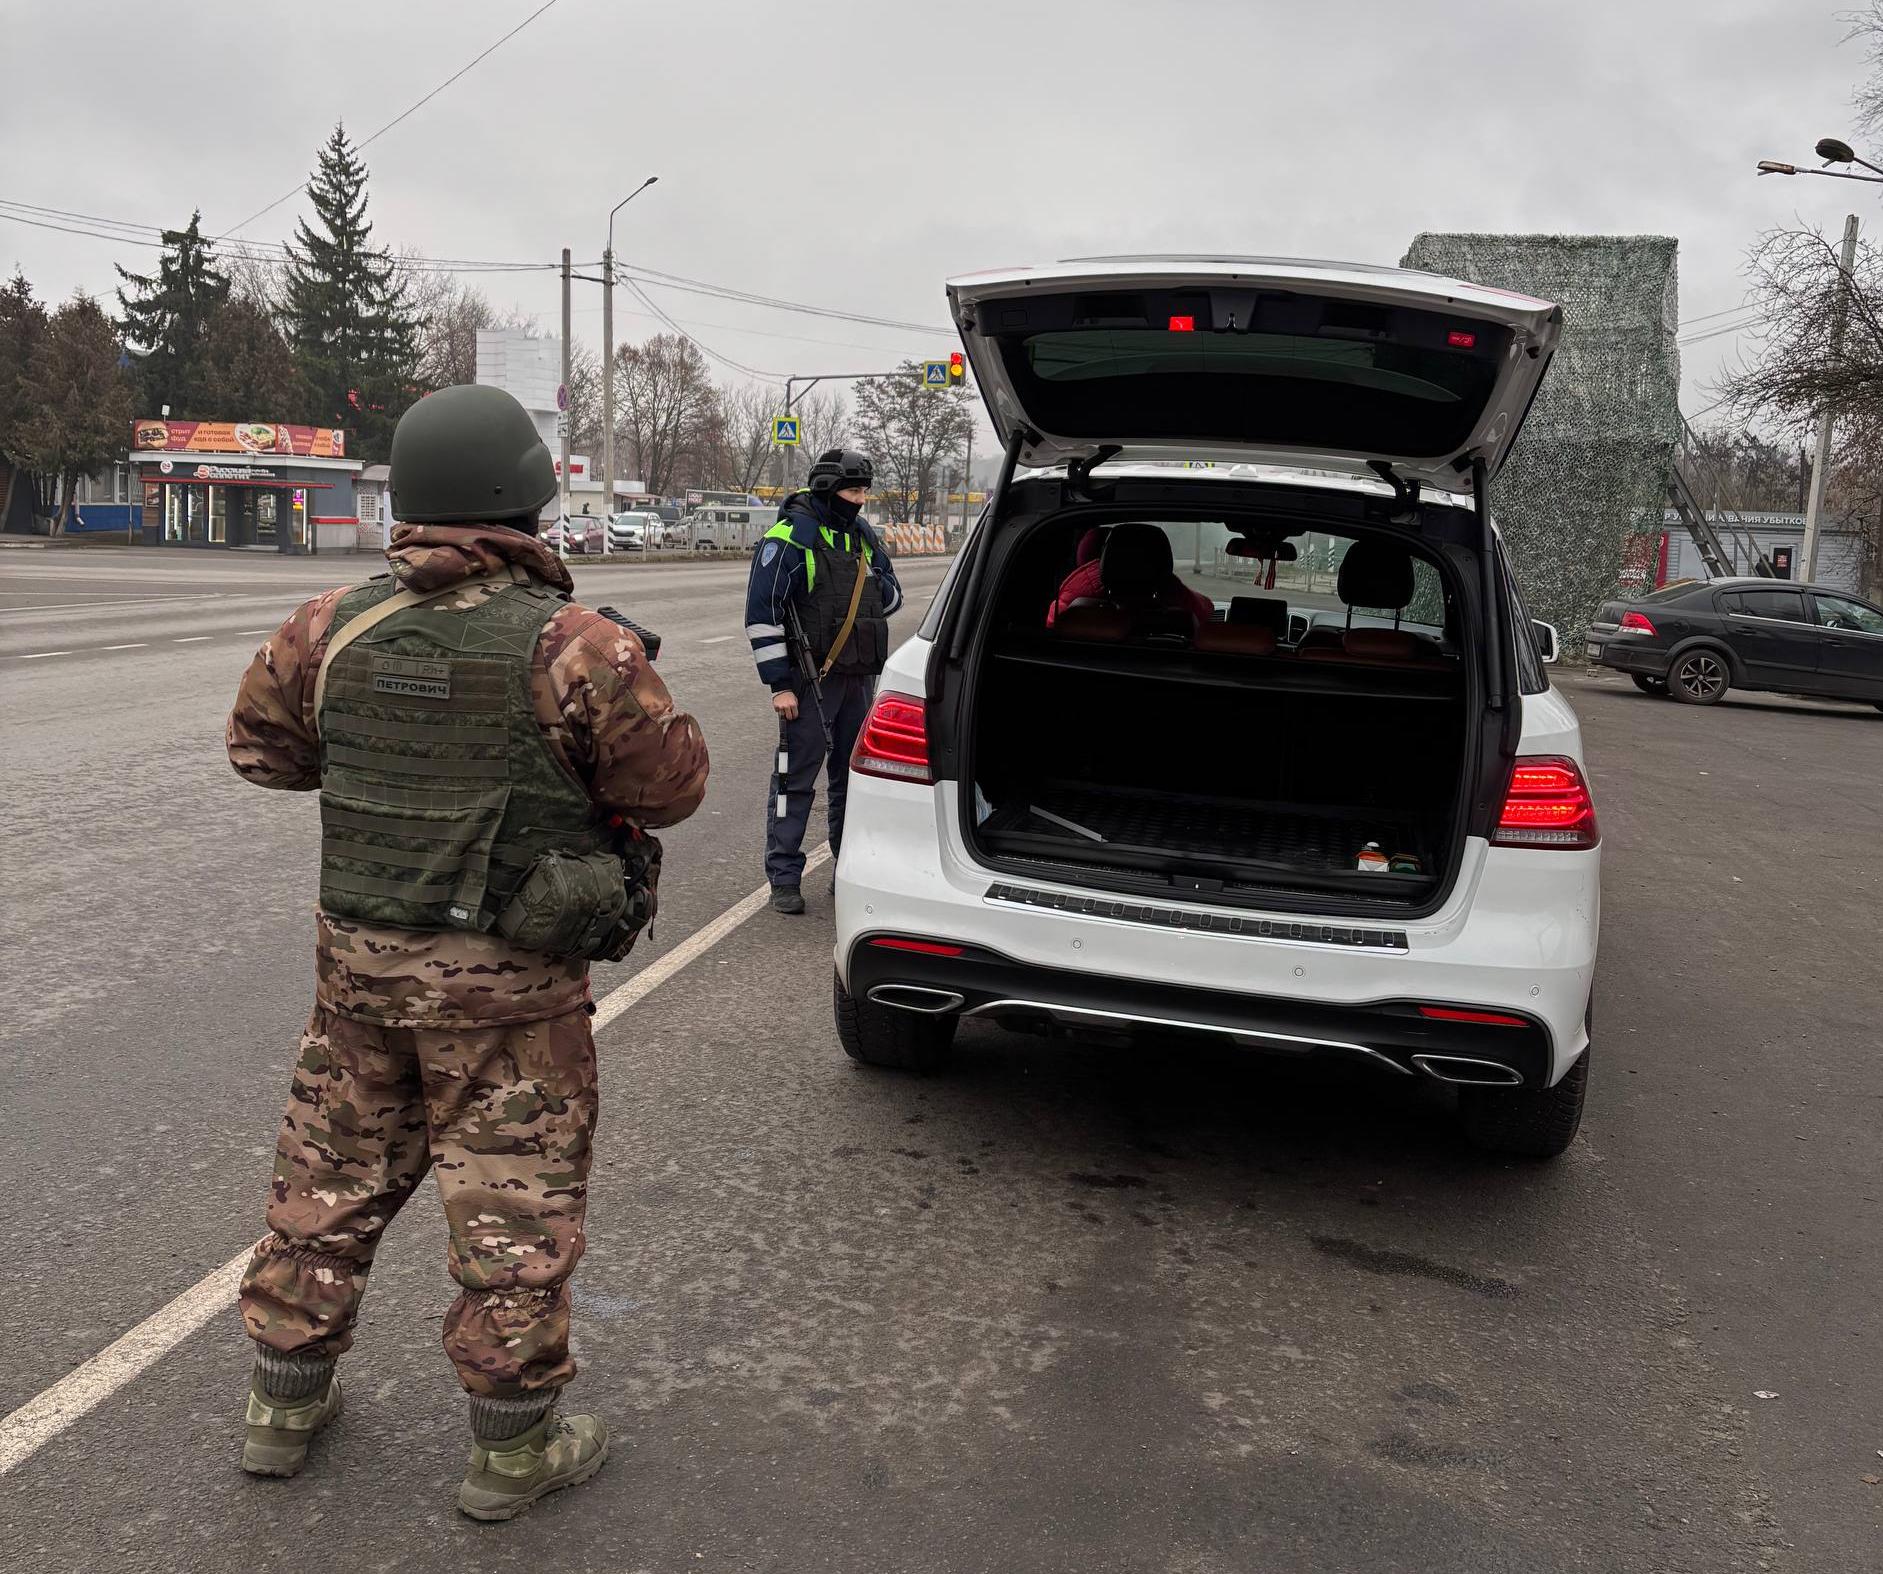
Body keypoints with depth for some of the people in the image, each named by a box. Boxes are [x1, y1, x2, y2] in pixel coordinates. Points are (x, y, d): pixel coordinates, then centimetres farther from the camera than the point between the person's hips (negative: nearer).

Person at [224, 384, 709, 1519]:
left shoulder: (334, 627, -3)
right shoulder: (575, 647, -18)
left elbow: (262, 746, 10)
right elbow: (672, 784, -10)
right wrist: (630, 689, 7)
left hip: (357, 957, 5)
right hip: (507, 982, -5)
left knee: (333, 1177, 21)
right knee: (516, 1206, 8)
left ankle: (286, 1405, 37)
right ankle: (513, 1449, 21)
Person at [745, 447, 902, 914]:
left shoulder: (863, 535, 11)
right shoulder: (790, 537, -11)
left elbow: (891, 597, 20)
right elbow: (761, 613, -14)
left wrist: (875, 586, -5)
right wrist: (779, 683, -16)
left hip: (859, 678, 7)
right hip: (810, 681, -7)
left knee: (852, 775, 14)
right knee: (796, 779, -2)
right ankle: (784, 879, 6)